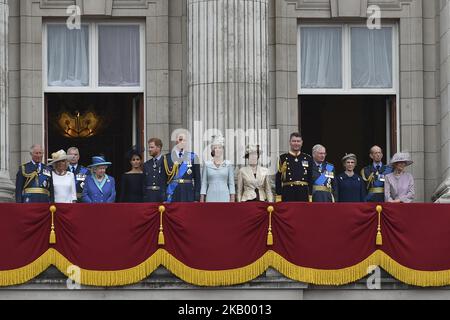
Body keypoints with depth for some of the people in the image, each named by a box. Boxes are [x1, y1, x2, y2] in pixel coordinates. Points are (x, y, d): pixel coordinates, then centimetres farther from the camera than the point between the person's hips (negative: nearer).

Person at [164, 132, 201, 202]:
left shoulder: (193, 157, 7)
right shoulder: (167, 157, 7)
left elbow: (197, 179, 6)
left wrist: (196, 198, 0)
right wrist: (164, 199, -1)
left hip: (188, 194, 0)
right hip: (173, 195, 0)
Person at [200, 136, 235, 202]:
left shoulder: (228, 165, 5)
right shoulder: (207, 165, 6)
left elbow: (231, 184, 5)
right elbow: (204, 184, 7)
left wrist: (232, 200, -2)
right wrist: (202, 200, 1)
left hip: (224, 198, 0)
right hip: (211, 198, 0)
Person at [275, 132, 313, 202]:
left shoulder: (308, 159, 11)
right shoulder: (283, 158, 5)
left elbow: (311, 179, 11)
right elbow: (278, 179, 3)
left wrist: (310, 196, 4)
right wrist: (278, 197, -4)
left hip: (303, 194, 2)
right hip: (288, 194, -2)